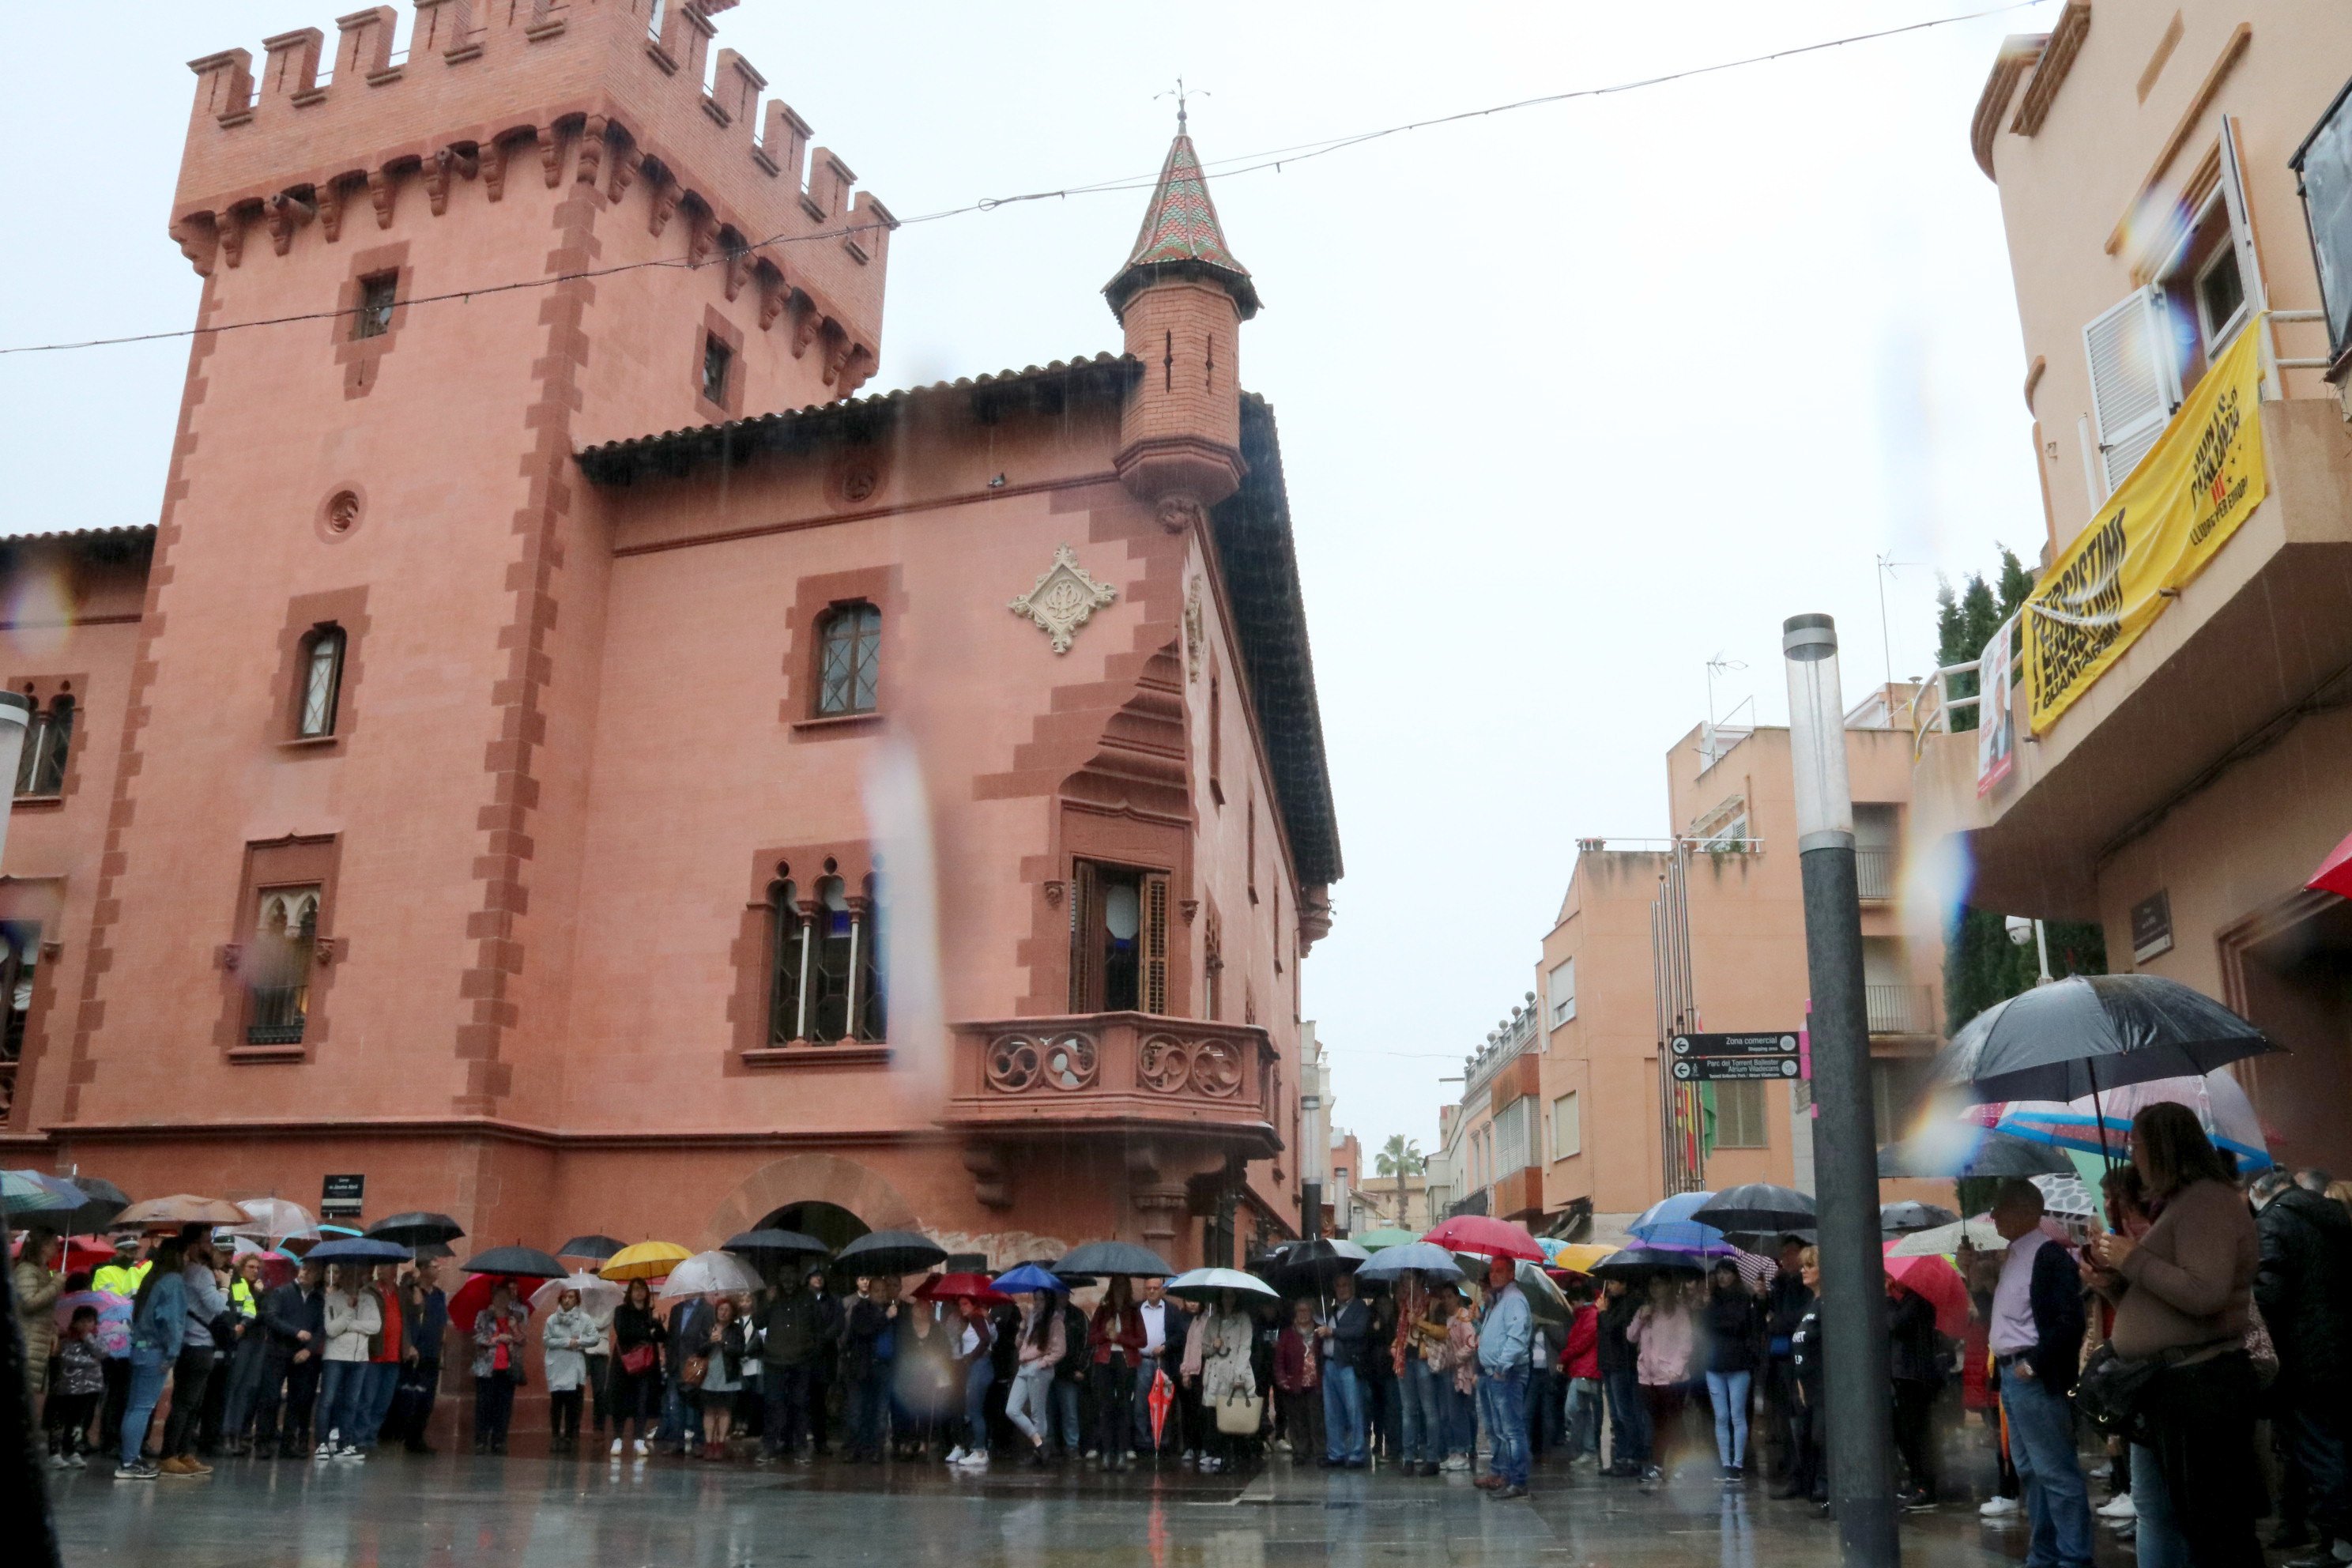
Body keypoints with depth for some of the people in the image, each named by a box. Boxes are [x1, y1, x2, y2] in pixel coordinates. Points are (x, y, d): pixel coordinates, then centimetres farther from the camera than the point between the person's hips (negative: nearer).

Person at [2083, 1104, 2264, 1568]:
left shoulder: (2205, 1200, -13)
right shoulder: (2179, 1202, 19)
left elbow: (2205, 1295, -25)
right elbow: (2154, 1297, 21)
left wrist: (2133, 1259, -16)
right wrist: (2116, 1269, 6)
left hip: (2197, 1385, -10)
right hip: (2180, 1383, 10)